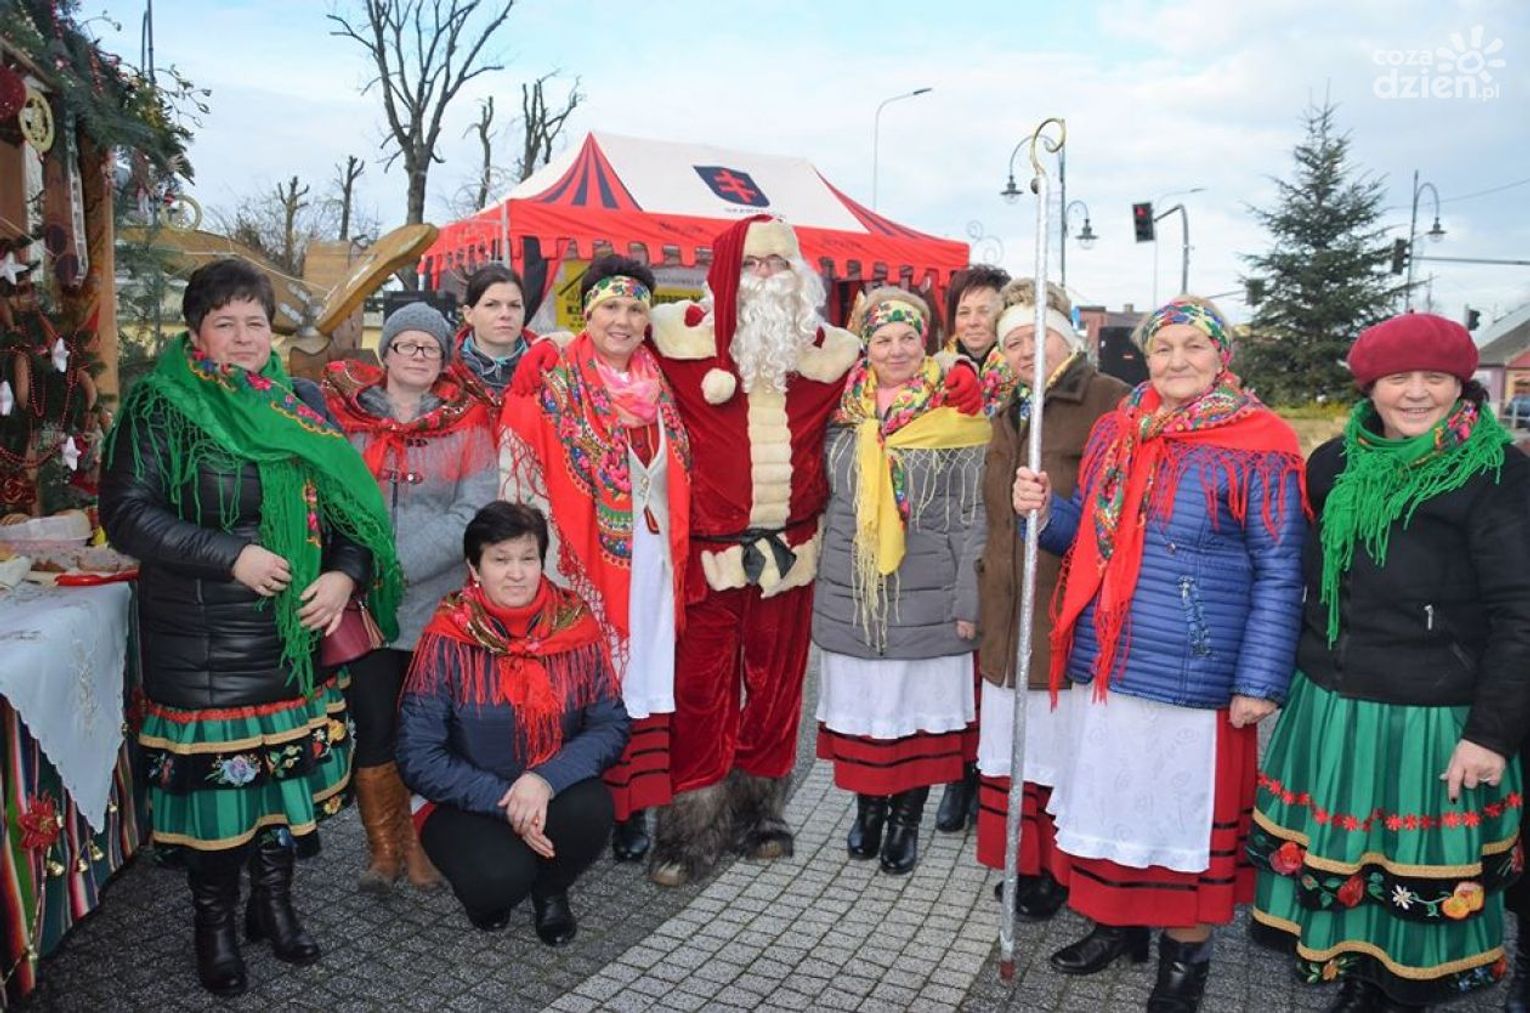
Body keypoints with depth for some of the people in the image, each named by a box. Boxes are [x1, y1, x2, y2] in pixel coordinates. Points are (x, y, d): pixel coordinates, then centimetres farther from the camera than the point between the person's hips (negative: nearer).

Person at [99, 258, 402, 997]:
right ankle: (213, 922, 24)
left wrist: (345, 574, -9)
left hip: (295, 630, 4)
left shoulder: (302, 403, 7)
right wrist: (231, 555, -19)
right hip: (198, 639, -4)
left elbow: (349, 502, 8)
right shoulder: (160, 408, -6)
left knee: (288, 763, 12)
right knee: (212, 769, 3)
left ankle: (274, 901, 31)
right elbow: (125, 515, -12)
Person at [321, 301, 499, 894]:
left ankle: (425, 845, 25)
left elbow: (474, 514, -7)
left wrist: (395, 565, -14)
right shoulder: (343, 416, 7)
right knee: (374, 728, 2)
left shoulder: (467, 423, 4)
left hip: (440, 602, 0)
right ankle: (383, 848, 22)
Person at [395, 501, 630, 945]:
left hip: (553, 790, 2)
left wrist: (547, 780, -27)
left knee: (591, 808, -29)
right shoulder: (447, 638, -14)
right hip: (468, 804, -2)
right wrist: (504, 801, -22)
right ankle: (490, 890, 11)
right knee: (501, 877, -30)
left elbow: (611, 725, -11)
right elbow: (418, 756, -14)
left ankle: (551, 890, 6)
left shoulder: (575, 625, -9)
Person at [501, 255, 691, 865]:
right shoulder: (552, 389, -5)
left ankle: (632, 810, 21)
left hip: (650, 563, 5)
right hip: (583, 563, -4)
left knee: (641, 676, 9)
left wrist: (676, 559, 13)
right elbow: (528, 484, -8)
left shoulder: (657, 389, 10)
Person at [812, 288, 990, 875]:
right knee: (860, 701, 10)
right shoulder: (843, 413, 6)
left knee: (920, 702, 6)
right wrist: (822, 573, 10)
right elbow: (825, 495, 14)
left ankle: (907, 820, 23)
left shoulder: (952, 416, -3)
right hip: (850, 592, 3)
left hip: (926, 594, -2)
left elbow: (971, 515, -4)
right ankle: (869, 806, 29)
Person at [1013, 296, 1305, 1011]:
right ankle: (1118, 924, 38)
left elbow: (1278, 574, -9)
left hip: (1193, 675, -5)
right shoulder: (1115, 430, 7)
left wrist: (1259, 682, -13)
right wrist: (1045, 512, -4)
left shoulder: (1258, 445, -9)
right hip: (1104, 663, 6)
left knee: (1185, 812, 9)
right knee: (1110, 797, 17)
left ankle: (1186, 952, 30)